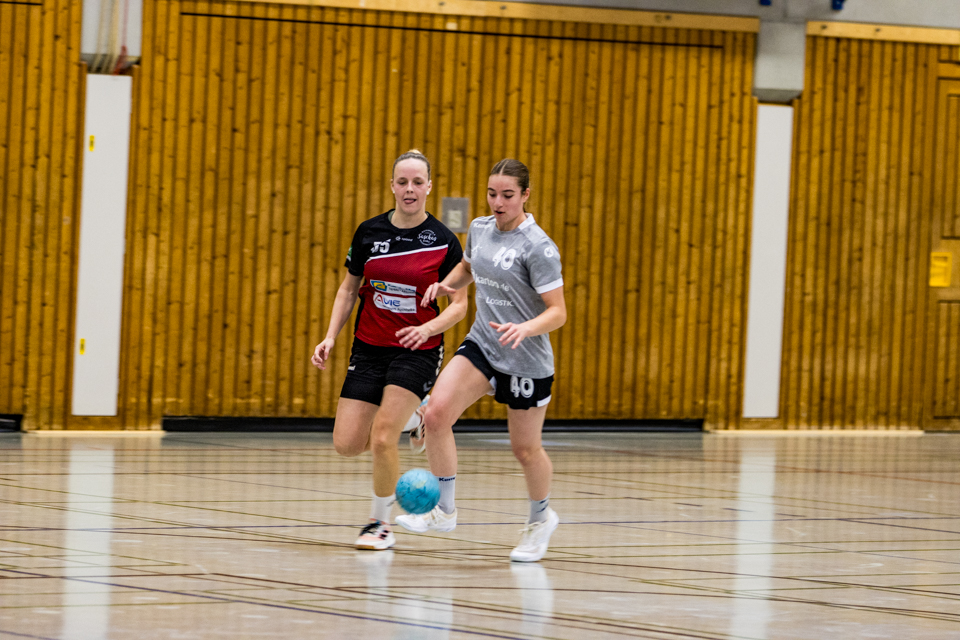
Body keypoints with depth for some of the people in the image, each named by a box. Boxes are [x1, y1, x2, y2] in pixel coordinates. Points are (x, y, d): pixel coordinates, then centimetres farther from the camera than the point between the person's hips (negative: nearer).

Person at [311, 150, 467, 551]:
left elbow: (459, 304, -4)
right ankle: (403, 425, 30)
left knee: (382, 438, -18)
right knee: (346, 445, -4)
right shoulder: (369, 232, -1)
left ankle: (380, 523, 4)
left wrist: (427, 329, -22)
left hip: (417, 351, -4)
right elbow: (349, 289, 10)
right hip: (369, 348, 4)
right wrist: (330, 337, -1)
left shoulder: (443, 241, -8)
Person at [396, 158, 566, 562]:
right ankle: (444, 510, -7)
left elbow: (558, 312, -19)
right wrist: (445, 284, 5)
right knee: (436, 413, -17)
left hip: (526, 361, -5)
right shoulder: (479, 229, 2)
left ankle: (540, 518, 36)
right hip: (481, 345, 5)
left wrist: (524, 328, -37)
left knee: (525, 449, 8)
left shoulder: (538, 247, -18)